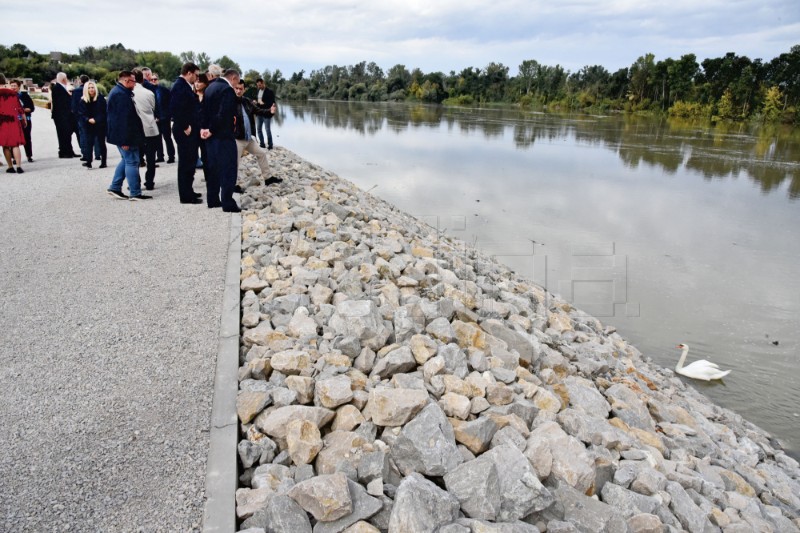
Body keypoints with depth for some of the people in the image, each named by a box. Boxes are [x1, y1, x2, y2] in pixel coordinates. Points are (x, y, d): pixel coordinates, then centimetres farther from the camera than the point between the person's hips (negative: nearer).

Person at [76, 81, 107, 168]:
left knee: (101, 143, 5)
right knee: (89, 143, -2)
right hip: (88, 126, 2)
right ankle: (88, 162, -2)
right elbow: (81, 114, 2)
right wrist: (88, 120, -16)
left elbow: (104, 112, -6)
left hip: (100, 125, -1)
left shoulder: (101, 98, -3)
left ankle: (103, 162, 12)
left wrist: (96, 120, -15)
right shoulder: (83, 101, 3)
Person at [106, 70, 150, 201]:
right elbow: (123, 119, -25)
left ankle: (115, 188, 21)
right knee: (132, 161, -6)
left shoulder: (119, 92, 16)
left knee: (126, 160, 18)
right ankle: (135, 193, -2)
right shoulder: (121, 94, -19)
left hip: (122, 135, 11)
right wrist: (125, 140, -26)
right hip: (125, 135, -11)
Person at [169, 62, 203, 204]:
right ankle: (186, 196, 3)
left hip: (191, 131, 10)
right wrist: (185, 127, -19)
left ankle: (188, 191, 26)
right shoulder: (179, 86, -14)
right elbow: (175, 109, -23)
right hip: (185, 132, -10)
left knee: (190, 162, 16)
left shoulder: (186, 86, 16)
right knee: (186, 163, -4)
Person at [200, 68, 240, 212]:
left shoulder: (211, 86, 13)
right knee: (228, 169, -4)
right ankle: (228, 203, -3)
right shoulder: (228, 90, -15)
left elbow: (203, 109, 10)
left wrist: (203, 127, 3)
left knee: (213, 168, 14)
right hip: (223, 135, -9)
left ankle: (213, 200, 21)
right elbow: (223, 114, -23)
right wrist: (212, 130, -14)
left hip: (211, 135, 9)